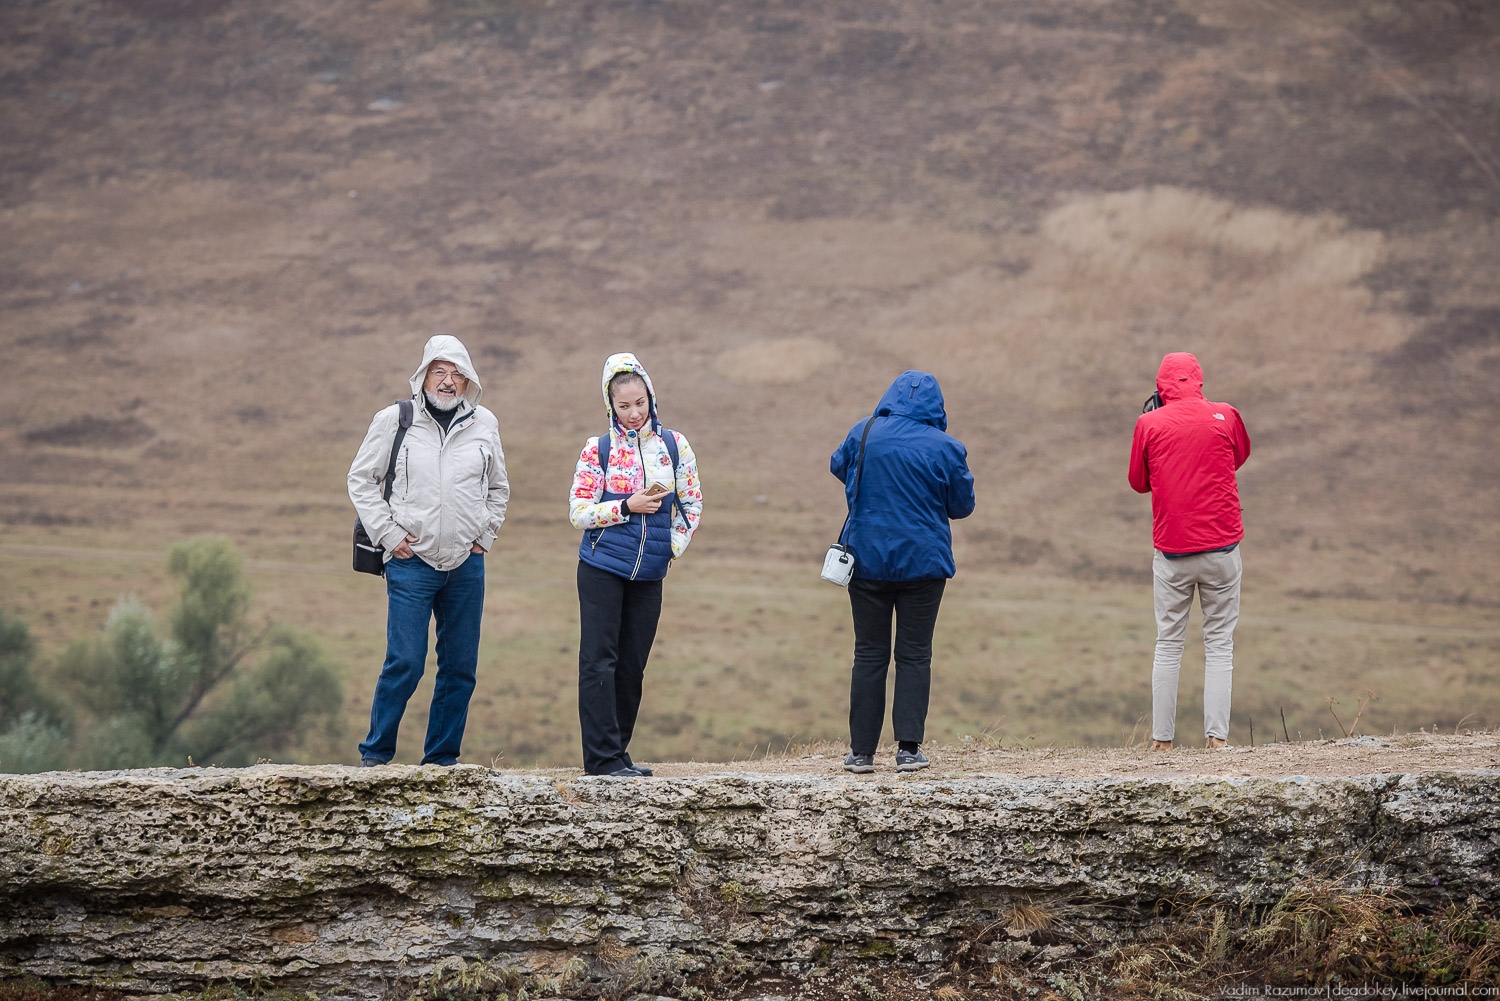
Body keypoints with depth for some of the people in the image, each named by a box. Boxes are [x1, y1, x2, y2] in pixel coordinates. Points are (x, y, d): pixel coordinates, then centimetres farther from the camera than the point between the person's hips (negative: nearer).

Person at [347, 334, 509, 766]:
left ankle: (441, 758, 14)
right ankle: (375, 754, 3)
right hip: (411, 562, -4)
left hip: (467, 566, 4)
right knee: (405, 662, -10)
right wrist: (388, 534, -2)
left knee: (460, 667, 4)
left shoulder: (484, 424, 9)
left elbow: (498, 488, 22)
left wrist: (484, 536, 11)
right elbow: (361, 479, 5)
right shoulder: (394, 420, -1)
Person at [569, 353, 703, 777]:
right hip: (602, 570, -3)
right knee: (599, 662, -5)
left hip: (649, 574, 3)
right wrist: (627, 507, -15)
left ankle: (617, 753, 15)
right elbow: (578, 513, -4)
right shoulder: (597, 450, -1)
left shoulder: (674, 445, 6)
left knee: (632, 665, 7)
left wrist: (673, 546, 1)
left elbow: (692, 504, 13)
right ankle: (602, 757, -5)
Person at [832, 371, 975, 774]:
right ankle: (908, 748, -2)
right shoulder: (946, 448, -7)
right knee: (914, 656, 5)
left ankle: (861, 751, 6)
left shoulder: (863, 434, -3)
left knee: (869, 655, 7)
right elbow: (963, 505, 4)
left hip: (868, 559, 1)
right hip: (924, 562, -1)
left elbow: (838, 467, 16)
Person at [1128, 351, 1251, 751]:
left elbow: (1138, 482, 9)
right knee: (1219, 642, 5)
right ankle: (1217, 735, -3)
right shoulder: (1226, 416, -1)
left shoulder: (1149, 424, -3)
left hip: (1171, 549, 0)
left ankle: (1161, 738, 7)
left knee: (1168, 643, 8)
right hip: (1221, 546, 0)